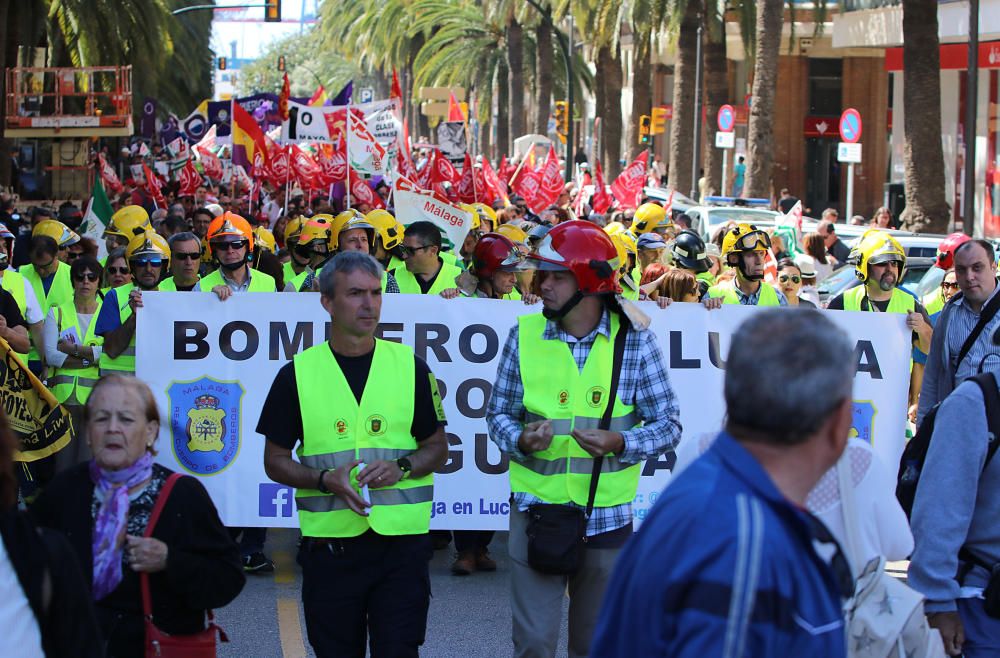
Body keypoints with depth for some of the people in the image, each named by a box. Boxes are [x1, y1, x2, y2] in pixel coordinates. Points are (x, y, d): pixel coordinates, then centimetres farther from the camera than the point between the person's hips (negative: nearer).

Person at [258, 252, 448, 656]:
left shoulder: (410, 367, 4)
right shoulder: (297, 374, 1)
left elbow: (437, 448, 10)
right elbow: (275, 461, 5)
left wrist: (401, 467, -11)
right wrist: (326, 479, -13)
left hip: (401, 541, 0)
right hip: (329, 542, 0)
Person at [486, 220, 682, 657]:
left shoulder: (635, 341, -4)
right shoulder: (524, 335, -1)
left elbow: (668, 425, -1)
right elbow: (499, 413, 7)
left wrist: (619, 443, -19)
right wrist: (520, 439, -15)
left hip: (607, 515, 0)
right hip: (536, 508, 0)